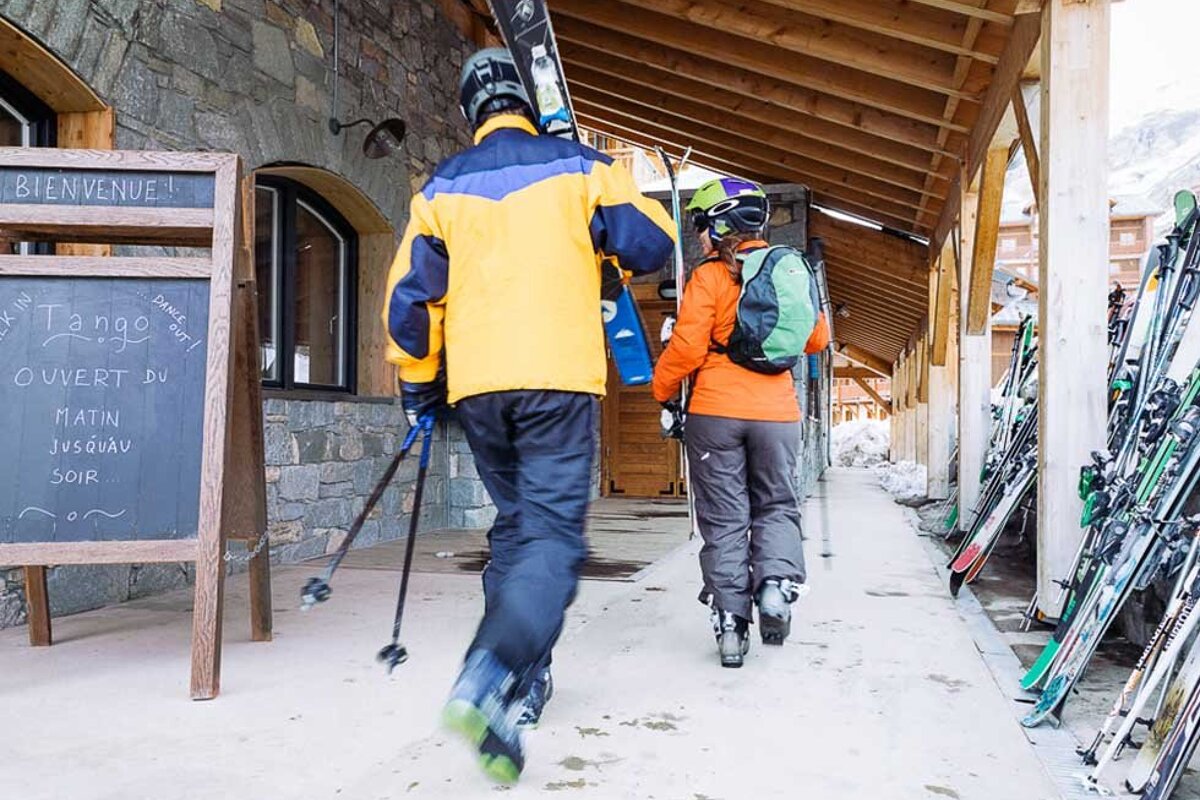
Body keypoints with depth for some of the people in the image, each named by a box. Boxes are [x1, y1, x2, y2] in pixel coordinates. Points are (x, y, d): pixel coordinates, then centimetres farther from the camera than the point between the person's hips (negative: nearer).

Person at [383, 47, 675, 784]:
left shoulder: (442, 186, 12)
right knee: (553, 534, -6)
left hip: (476, 385, 4)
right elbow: (653, 245, 1)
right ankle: (491, 678, -27)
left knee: (516, 525, 18)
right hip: (558, 377, -3)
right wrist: (598, 241, 23)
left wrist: (418, 385, 22)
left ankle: (521, 681, 22)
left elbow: (411, 295, 11)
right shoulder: (576, 165, 5)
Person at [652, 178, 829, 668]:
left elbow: (687, 348, -11)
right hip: (777, 411, 3)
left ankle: (731, 621, 6)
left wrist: (662, 389, 6)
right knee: (777, 504, 19)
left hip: (715, 411, -3)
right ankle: (777, 581, -5)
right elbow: (817, 339, 15)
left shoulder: (709, 276, -7)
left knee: (724, 518, 6)